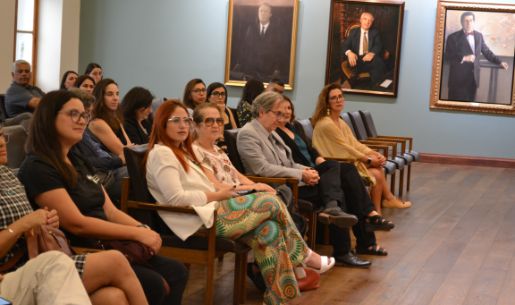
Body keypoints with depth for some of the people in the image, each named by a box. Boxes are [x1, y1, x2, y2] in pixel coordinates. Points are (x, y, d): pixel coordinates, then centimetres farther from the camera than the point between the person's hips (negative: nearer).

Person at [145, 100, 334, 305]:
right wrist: (217, 195, -9)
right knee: (271, 202, -9)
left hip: (209, 212, 10)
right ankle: (304, 255, 11)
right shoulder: (161, 153, -8)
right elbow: (176, 198, -18)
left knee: (270, 230, -10)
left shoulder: (180, 152, 23)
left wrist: (219, 192, 1)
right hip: (199, 220, -10)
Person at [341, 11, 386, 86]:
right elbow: (345, 45, 7)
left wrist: (372, 53, -23)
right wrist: (349, 52, -19)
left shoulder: (375, 32, 18)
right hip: (357, 59, 0)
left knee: (379, 62, -35)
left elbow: (378, 45, 2)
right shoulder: (353, 32, 19)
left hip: (371, 58, 0)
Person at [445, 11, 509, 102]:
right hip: (459, 78, -4)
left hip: (473, 78, 5)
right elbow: (448, 57, -10)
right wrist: (464, 58, -21)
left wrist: (499, 62, 14)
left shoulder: (479, 36, 11)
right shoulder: (453, 37, -5)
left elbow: (486, 51, 20)